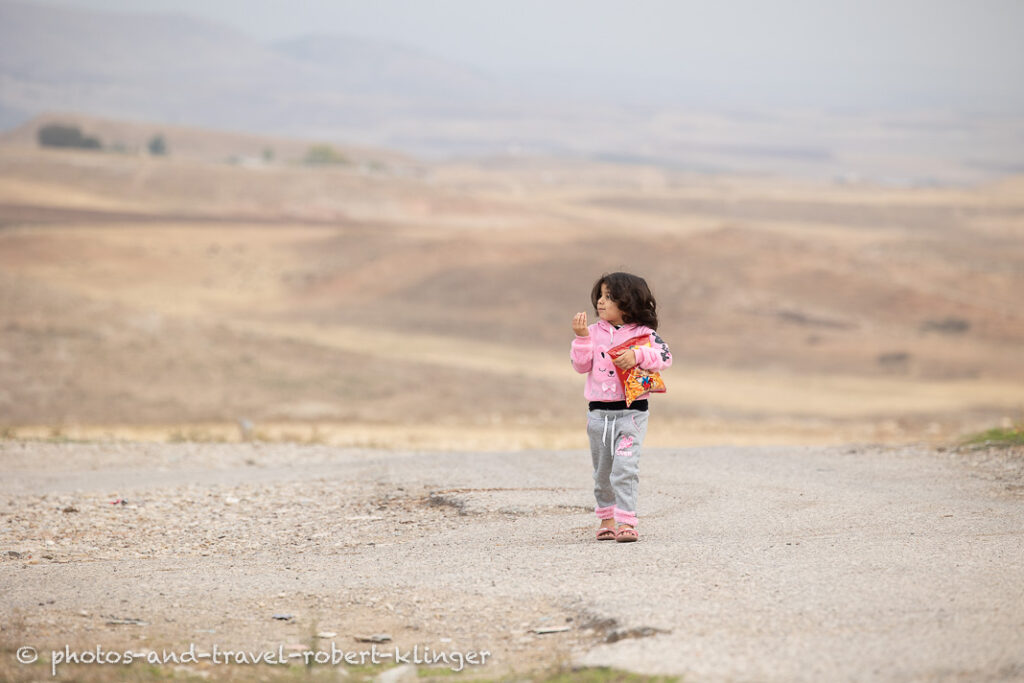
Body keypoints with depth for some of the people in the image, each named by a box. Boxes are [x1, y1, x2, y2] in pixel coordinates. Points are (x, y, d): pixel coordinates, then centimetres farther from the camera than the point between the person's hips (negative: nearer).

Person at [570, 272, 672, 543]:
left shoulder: (643, 333, -3)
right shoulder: (595, 332, 5)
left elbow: (664, 356, -14)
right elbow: (581, 365, -1)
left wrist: (637, 355, -26)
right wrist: (581, 337, -12)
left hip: (631, 411, -4)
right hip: (599, 412, 4)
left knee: (624, 467, -16)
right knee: (602, 471, 14)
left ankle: (626, 521, -15)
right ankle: (606, 516, 31)